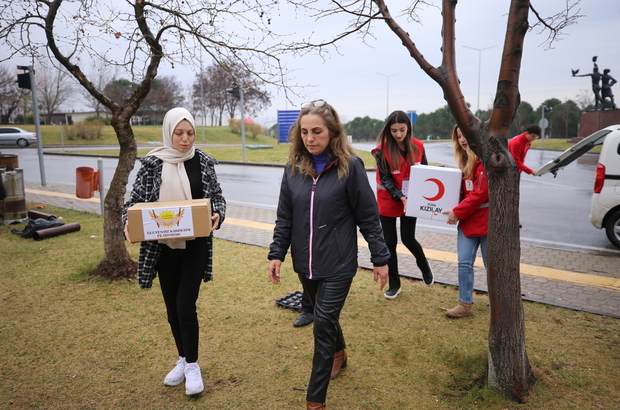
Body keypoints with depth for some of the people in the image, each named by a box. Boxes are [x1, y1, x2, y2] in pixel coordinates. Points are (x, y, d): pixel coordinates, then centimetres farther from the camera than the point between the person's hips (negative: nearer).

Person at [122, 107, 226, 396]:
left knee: (186, 306, -5)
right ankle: (183, 360, 33)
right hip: (164, 247, 2)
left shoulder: (203, 162, -2)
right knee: (172, 308, 12)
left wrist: (218, 215, -17)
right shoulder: (152, 164, -4)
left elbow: (217, 196, 4)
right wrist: (129, 224, -20)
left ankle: (192, 365, 16)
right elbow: (135, 201, 0)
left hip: (195, 246, -1)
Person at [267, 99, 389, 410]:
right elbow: (284, 217, 5)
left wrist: (380, 258, -4)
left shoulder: (350, 166, -12)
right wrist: (277, 253, -1)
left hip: (338, 264, -4)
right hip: (305, 262, 5)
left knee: (323, 324, -3)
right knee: (324, 316, 22)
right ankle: (339, 353, 52)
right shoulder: (293, 167, 0)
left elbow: (368, 217, -8)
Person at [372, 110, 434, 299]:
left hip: (411, 201, 1)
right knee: (390, 242, 5)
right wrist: (400, 197, -26)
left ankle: (423, 264, 35)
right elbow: (385, 178, -14)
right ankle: (394, 285, 20)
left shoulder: (418, 146, -3)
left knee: (408, 239, 1)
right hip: (388, 202, -1)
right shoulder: (382, 149, -11)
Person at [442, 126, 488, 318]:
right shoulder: (465, 160, 13)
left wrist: (457, 212, -15)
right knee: (464, 263, 4)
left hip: (486, 221, -7)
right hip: (467, 220, 7)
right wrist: (456, 211, 1)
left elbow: (481, 193, -19)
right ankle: (465, 304, 12)